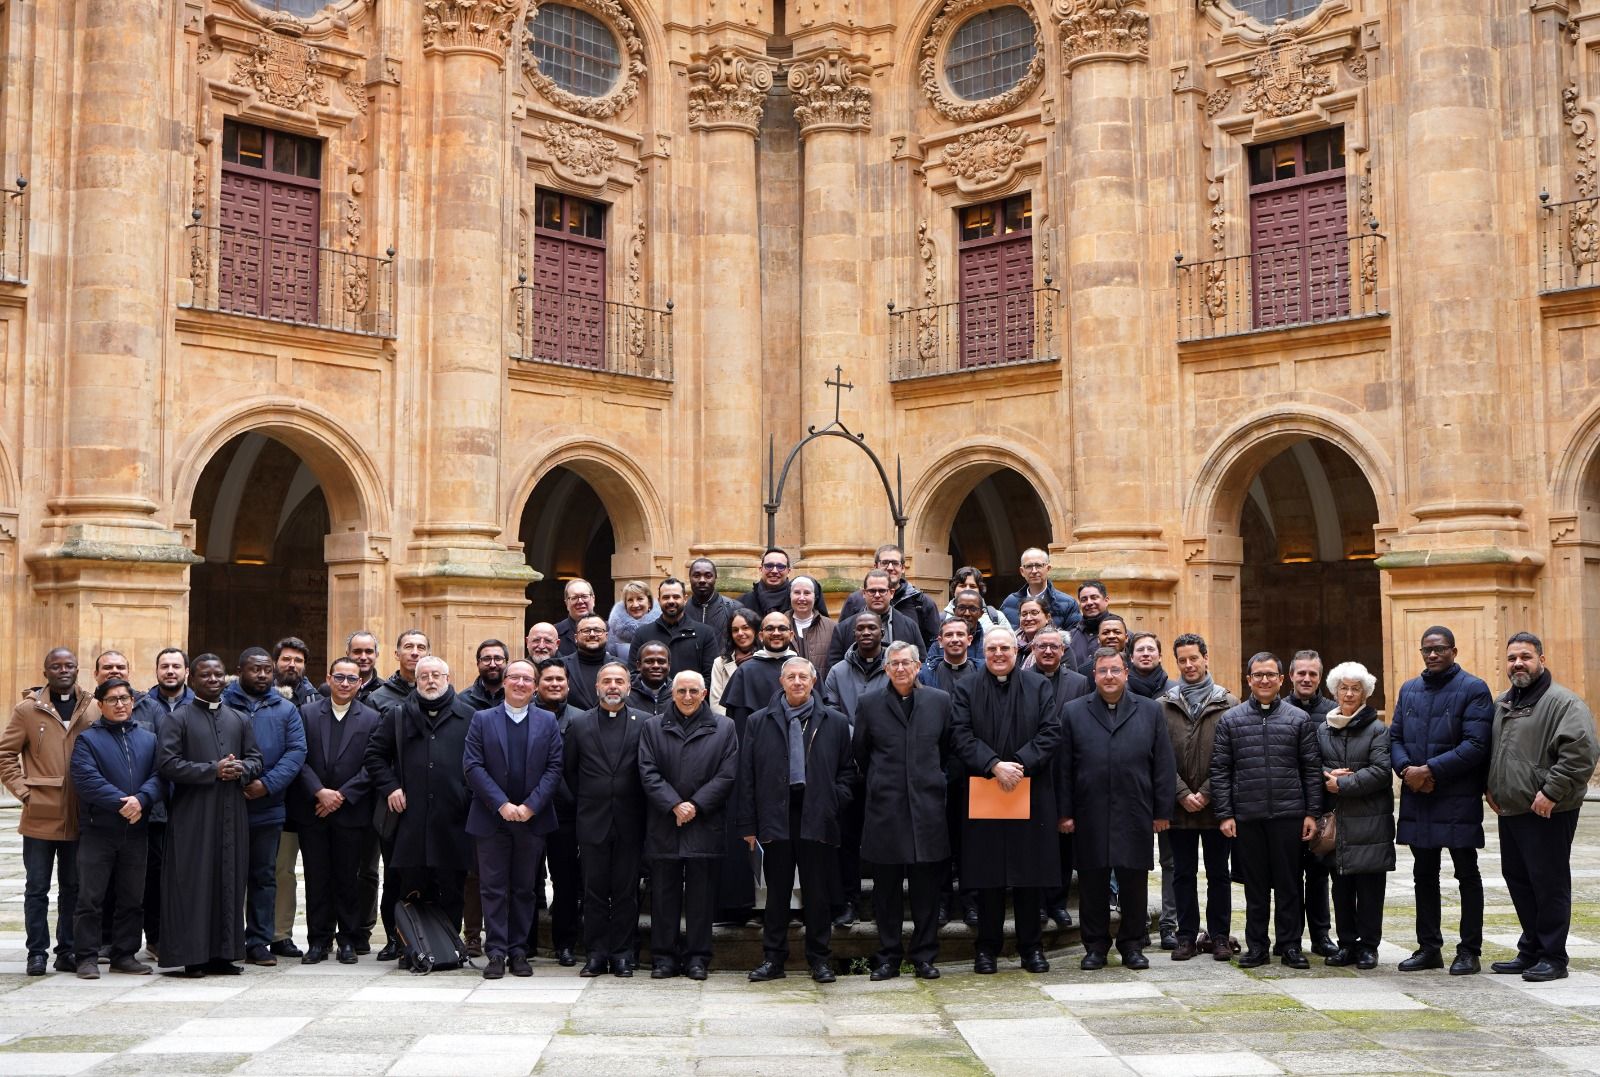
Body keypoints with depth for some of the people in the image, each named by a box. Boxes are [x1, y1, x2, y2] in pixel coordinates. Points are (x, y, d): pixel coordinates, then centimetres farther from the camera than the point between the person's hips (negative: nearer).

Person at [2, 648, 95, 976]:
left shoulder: (92, 710, 5)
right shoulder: (28, 710, 2)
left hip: (78, 817, 2)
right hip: (39, 816, -2)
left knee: (73, 887, 9)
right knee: (37, 888, 4)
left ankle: (68, 950, 17)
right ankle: (37, 952, 11)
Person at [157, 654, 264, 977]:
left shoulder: (240, 720, 16)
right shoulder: (178, 719, 1)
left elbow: (256, 759, 15)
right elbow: (166, 763, -9)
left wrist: (242, 769, -8)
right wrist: (212, 771, -14)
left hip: (232, 814, 4)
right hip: (193, 814, -4)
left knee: (230, 881, 3)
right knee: (193, 883, -4)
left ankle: (223, 953, 8)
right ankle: (192, 955, 0)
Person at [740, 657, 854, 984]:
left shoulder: (835, 723, 7)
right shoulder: (759, 723, 7)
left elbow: (847, 770, 12)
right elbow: (746, 776, 6)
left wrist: (835, 802, -4)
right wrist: (748, 824, 1)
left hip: (817, 819, 0)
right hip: (776, 819, 0)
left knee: (819, 893, 4)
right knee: (777, 892, 7)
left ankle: (819, 959, 14)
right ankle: (773, 959, 15)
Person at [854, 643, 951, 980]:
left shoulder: (940, 701, 6)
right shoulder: (870, 704, 4)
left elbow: (947, 749, 14)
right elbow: (859, 752, 12)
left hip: (927, 806, 1)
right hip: (884, 807, 0)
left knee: (927, 886, 4)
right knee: (886, 887, 3)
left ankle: (925, 956, 13)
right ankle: (888, 957, 12)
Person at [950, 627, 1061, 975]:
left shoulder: (1039, 686, 7)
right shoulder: (966, 690, 6)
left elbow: (1051, 732, -1)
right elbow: (961, 737, -4)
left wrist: (1020, 764, -13)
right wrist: (994, 766, -17)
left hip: (1032, 794, 1)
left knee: (1031, 872, 4)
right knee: (988, 874, 3)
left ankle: (1031, 946, 14)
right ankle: (987, 948, 12)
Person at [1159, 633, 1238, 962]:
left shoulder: (1227, 703, 0)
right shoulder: (1164, 706, 3)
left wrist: (1206, 793, -11)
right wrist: (1183, 794, -10)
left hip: (1216, 805, -1)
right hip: (1178, 806, 1)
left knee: (1218, 873, 7)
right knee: (1183, 873, 8)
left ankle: (1219, 936, 16)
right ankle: (1187, 936, 16)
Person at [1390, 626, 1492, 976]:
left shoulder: (1473, 689, -6)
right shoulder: (1409, 689, 13)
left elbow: (1476, 745, -15)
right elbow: (1395, 737, 11)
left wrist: (1429, 770, -18)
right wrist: (1406, 769, -9)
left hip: (1459, 801, -6)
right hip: (1417, 799, 6)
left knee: (1467, 875, 4)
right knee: (1424, 875, 12)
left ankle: (1469, 950, 11)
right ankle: (1429, 947, 21)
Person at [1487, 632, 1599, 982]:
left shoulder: (1563, 702, -11)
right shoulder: (1501, 705, 15)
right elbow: (1488, 752, 27)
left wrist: (1551, 792, -22)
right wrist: (1490, 787, 15)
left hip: (1548, 813, -8)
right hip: (1509, 810, 8)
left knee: (1549, 884, -3)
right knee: (1518, 880, 14)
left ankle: (1553, 957, 6)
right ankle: (1530, 951, 25)